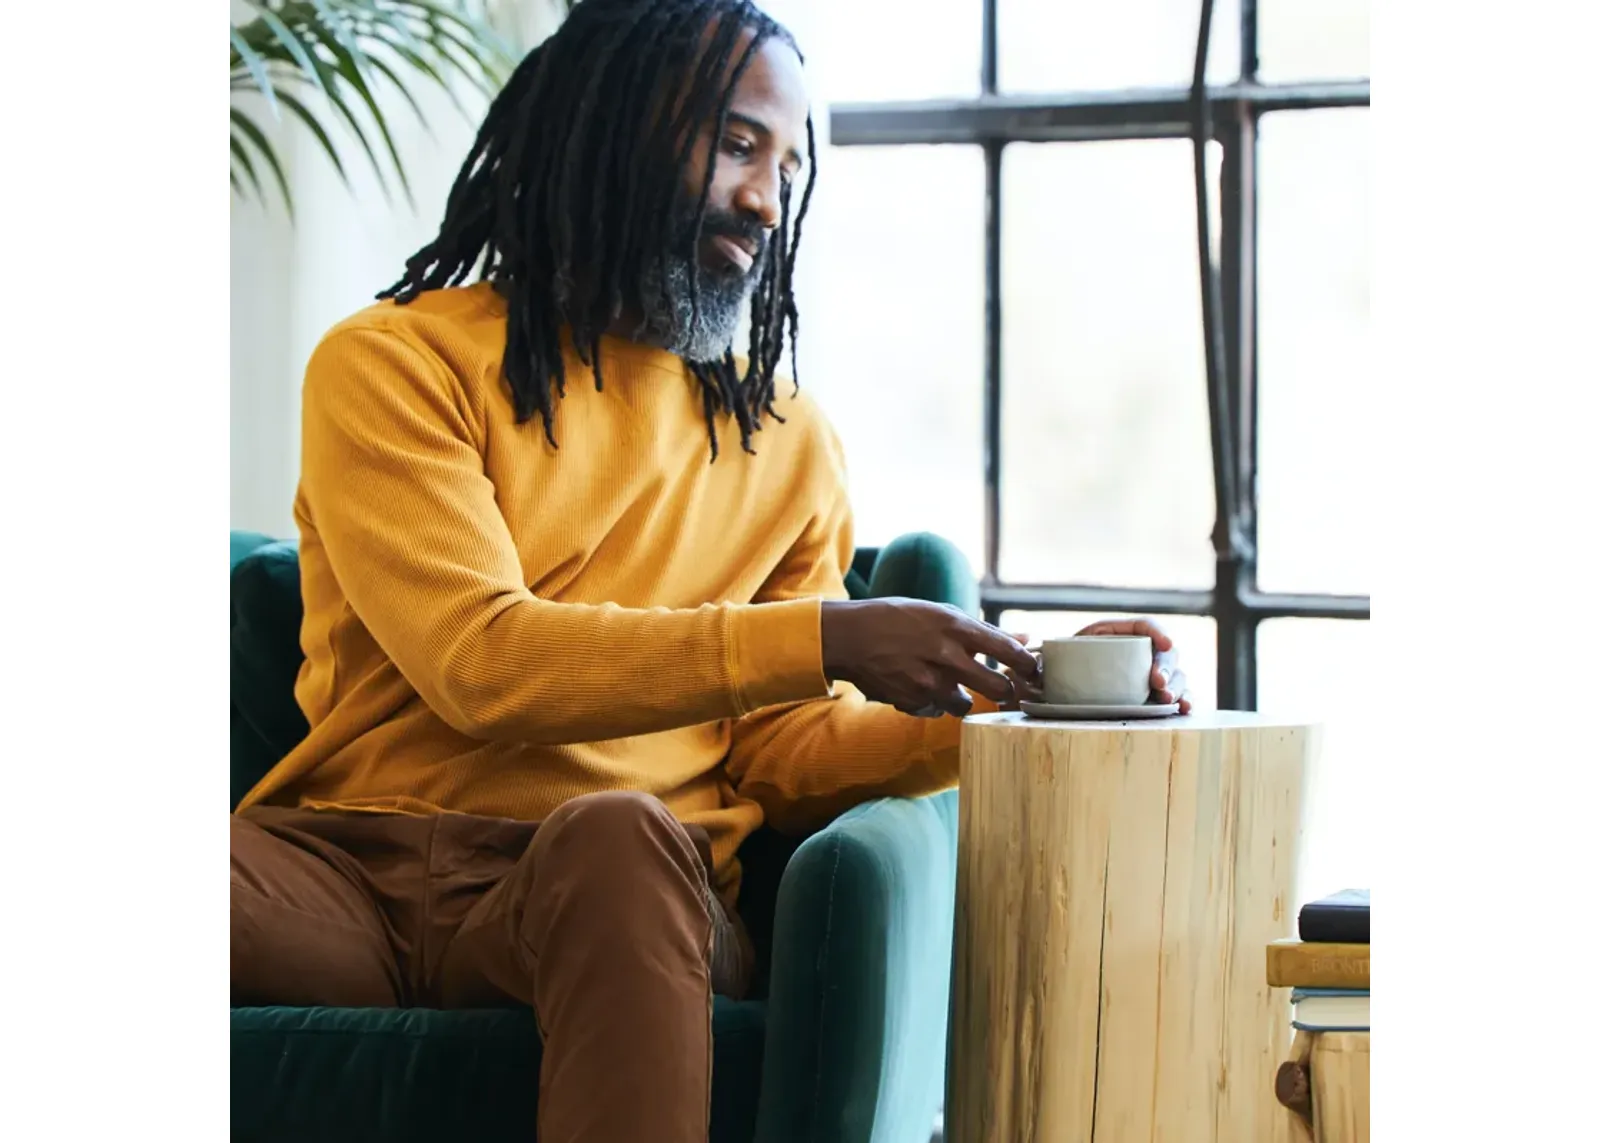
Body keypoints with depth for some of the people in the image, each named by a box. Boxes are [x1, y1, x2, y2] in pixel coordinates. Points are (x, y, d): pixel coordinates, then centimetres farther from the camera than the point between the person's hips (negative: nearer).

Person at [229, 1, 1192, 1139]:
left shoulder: (790, 443, 22)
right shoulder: (396, 363, 8)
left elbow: (779, 754, 18)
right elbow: (479, 665, -7)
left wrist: (993, 710, -1)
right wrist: (824, 639, -13)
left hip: (624, 878, 3)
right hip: (344, 865, -2)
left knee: (618, 834, -37)